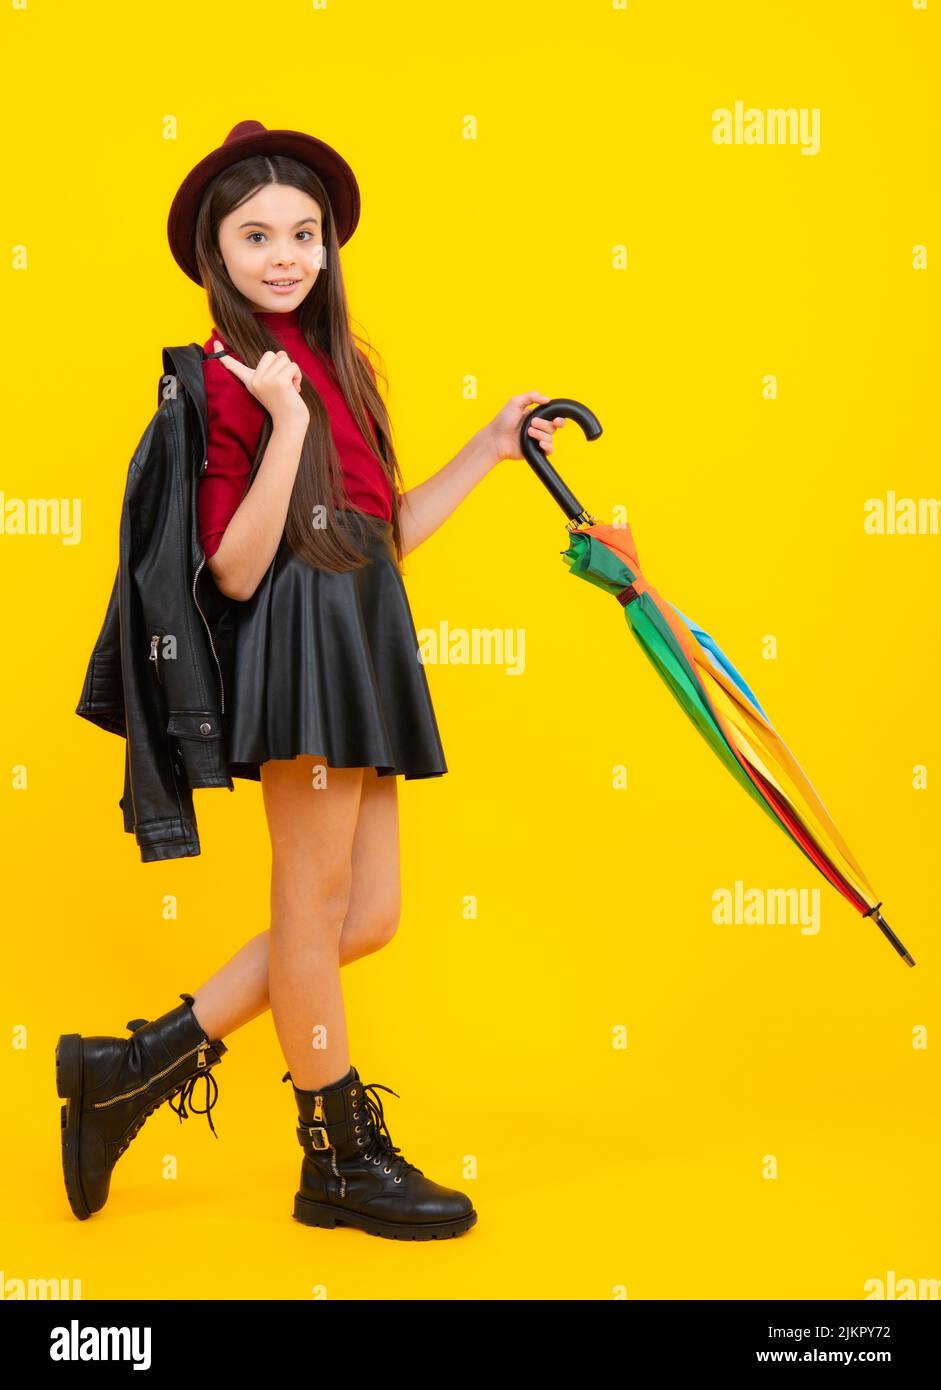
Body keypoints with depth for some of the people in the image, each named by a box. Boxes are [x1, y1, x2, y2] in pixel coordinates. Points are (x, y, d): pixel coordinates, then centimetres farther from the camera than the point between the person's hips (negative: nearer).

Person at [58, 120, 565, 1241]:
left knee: (366, 915, 10)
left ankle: (136, 1067, 19)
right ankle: (343, 1158, 17)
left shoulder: (334, 361, 18)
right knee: (316, 899, 1)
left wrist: (489, 449, 17)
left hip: (364, 637, 9)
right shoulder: (229, 376, -8)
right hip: (303, 632, -9)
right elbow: (235, 570, -15)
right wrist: (288, 423, -20)